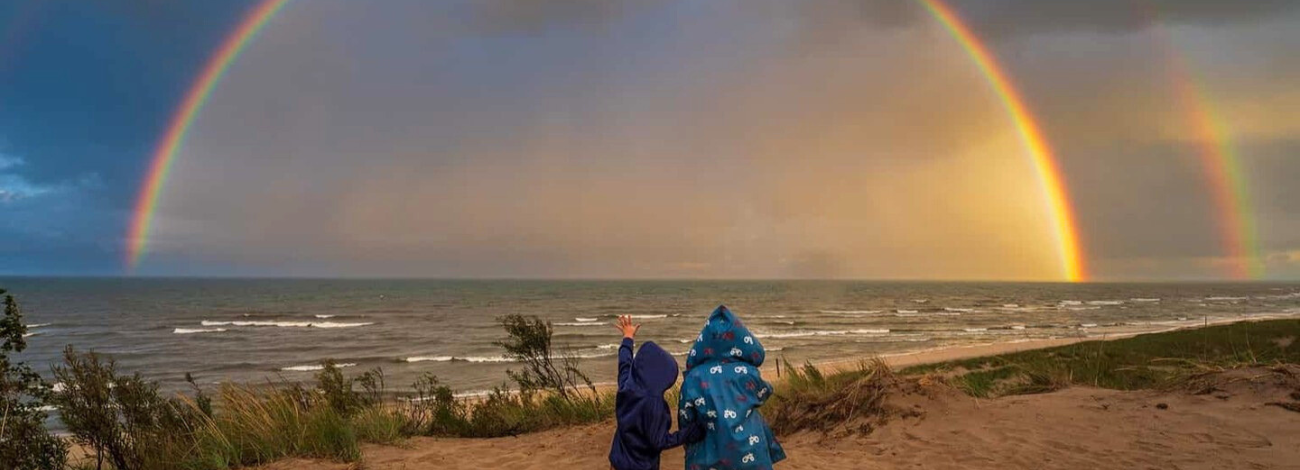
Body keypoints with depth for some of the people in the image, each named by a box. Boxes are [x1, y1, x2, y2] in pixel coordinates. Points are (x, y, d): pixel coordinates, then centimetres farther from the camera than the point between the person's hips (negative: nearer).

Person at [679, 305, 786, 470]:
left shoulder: (694, 377, -10)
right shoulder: (747, 373, -10)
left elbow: (685, 419, -2)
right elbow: (764, 393, 12)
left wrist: (691, 447, 17)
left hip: (708, 456, 0)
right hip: (749, 455, 0)